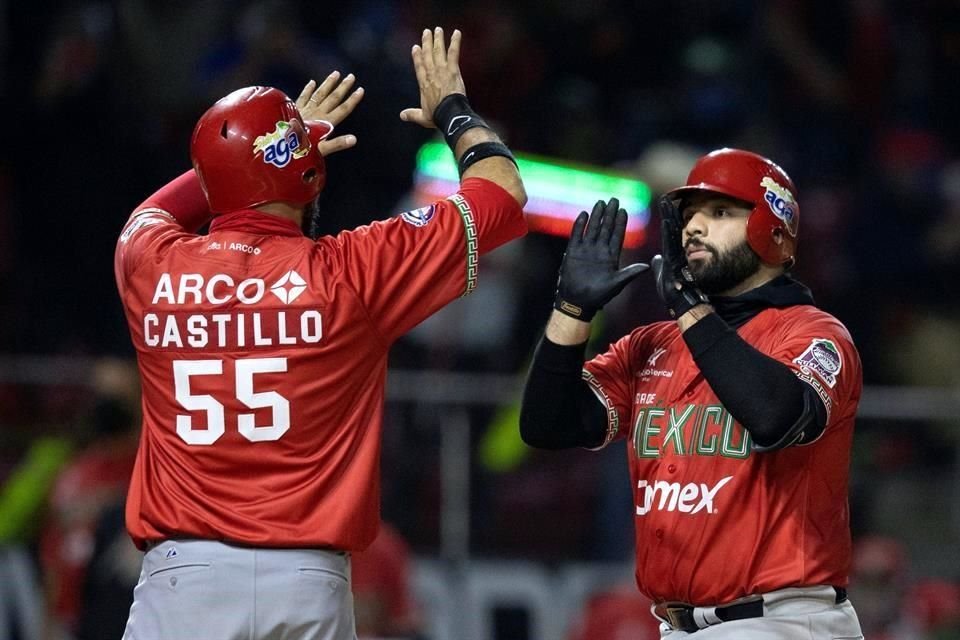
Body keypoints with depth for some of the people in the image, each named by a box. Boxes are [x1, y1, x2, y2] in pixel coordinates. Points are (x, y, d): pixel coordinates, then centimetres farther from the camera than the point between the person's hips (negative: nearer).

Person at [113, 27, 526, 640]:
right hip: (309, 583, -1)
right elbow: (502, 193, 11)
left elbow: (154, 213, 36)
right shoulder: (348, 273, -1)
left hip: (181, 576, 1)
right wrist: (453, 108, 29)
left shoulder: (152, 266, 6)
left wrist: (286, 142, 42)